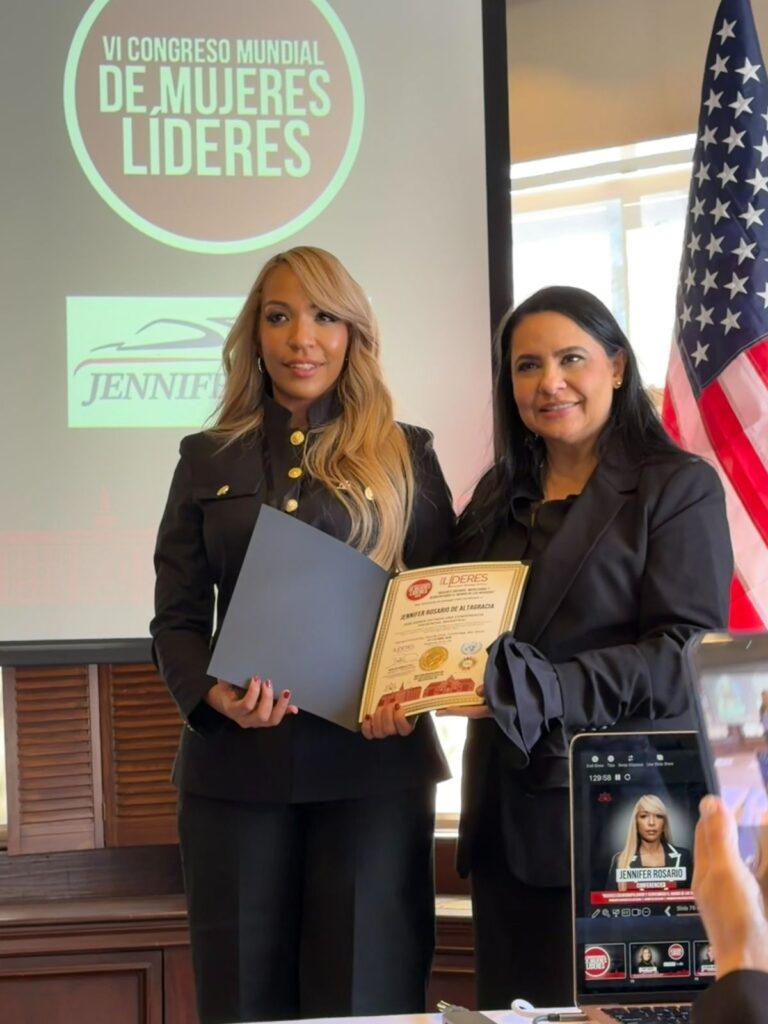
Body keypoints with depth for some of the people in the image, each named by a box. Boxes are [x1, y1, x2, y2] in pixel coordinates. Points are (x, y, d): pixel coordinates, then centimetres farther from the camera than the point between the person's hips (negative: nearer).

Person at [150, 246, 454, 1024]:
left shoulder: (404, 455, 9)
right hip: (238, 766, 1)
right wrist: (213, 693, -14)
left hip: (373, 759, -1)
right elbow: (176, 619, 7)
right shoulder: (209, 460, 11)